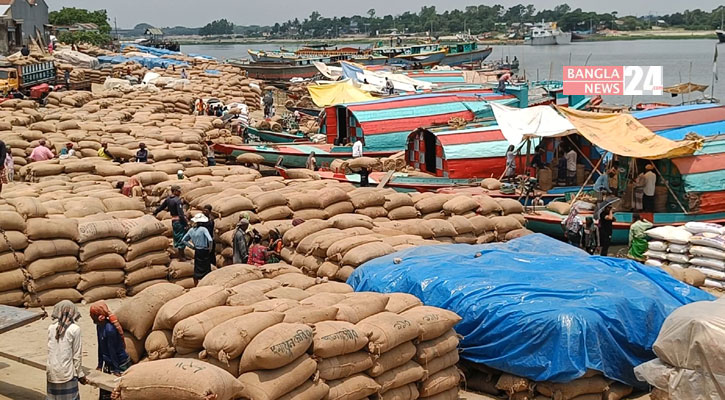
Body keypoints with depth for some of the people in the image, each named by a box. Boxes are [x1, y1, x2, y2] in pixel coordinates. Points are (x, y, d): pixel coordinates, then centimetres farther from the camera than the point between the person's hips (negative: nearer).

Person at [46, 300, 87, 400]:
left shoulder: (51, 327, 1)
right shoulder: (74, 329, -10)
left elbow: (50, 351, 5)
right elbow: (77, 354, -6)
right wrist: (80, 374, 3)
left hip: (52, 372, 4)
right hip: (67, 372, -4)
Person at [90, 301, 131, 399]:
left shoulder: (109, 329, -27)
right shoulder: (99, 326, -1)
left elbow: (112, 351, -23)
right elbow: (100, 347, 6)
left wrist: (116, 370, -17)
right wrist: (100, 365, 9)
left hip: (121, 363, -9)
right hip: (108, 363, 9)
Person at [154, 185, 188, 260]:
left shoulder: (168, 199, 6)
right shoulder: (177, 200, -17)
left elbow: (161, 207, 21)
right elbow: (181, 214, -21)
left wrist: (155, 213, 38)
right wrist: (185, 223, -17)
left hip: (173, 220, 8)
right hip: (179, 220, -8)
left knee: (176, 237, 15)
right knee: (182, 238, -1)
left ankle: (180, 254, 24)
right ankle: (181, 256, 2)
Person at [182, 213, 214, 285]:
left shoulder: (191, 230, 1)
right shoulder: (203, 229, -16)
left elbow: (183, 240, 9)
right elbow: (210, 240, -27)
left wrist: (192, 246, 10)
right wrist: (210, 249, -11)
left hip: (197, 252, 5)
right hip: (204, 252, -5)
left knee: (197, 269, 15)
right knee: (206, 269, 6)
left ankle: (195, 285, 22)